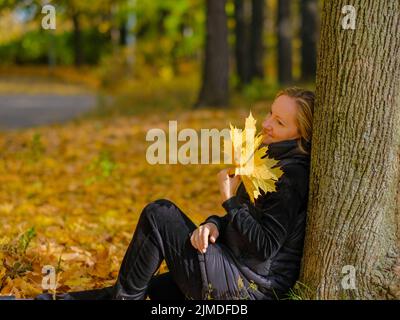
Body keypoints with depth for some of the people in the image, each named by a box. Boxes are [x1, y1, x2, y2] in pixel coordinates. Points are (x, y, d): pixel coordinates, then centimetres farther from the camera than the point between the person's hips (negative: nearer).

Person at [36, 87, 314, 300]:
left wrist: (230, 198, -15)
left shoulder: (292, 176, -17)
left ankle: (125, 296, 3)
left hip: (250, 287, -10)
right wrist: (213, 224, -5)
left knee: (160, 214, -9)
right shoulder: (274, 160, 14)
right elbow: (240, 219, 16)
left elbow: (264, 247, -23)